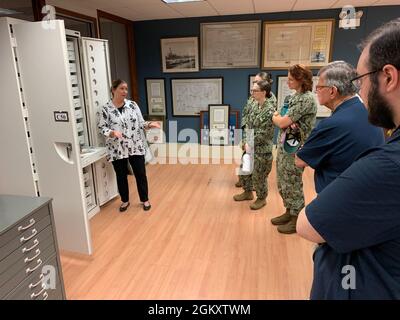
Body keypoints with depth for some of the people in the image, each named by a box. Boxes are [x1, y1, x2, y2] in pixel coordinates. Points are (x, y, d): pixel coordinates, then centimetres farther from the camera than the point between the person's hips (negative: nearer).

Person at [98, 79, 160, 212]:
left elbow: (140, 123, 4)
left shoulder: (133, 105, 2)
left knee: (140, 174, 8)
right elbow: (102, 127, -3)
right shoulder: (106, 109, -5)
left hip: (136, 146, 2)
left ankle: (145, 200, 26)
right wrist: (112, 133, -22)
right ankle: (125, 201, 31)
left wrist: (149, 124, -15)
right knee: (121, 176, 12)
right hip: (117, 149, -1)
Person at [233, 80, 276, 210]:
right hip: (251, 146, 8)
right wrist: (247, 142, -4)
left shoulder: (270, 110, -20)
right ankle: (248, 192, 41)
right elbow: (248, 125, 7)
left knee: (259, 175, 5)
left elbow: (263, 133, -20)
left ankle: (261, 199, 27)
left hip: (262, 149, -8)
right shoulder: (254, 106, 4)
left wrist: (250, 144, -13)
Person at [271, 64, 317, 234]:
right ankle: (289, 212, 34)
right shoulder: (295, 96, 11)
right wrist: (280, 118, -4)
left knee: (292, 185, 4)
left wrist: (275, 117, -2)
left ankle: (297, 219, 21)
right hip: (284, 146, 9)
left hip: (295, 149, -9)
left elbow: (282, 122, -20)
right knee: (283, 183, 17)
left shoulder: (307, 99, -19)